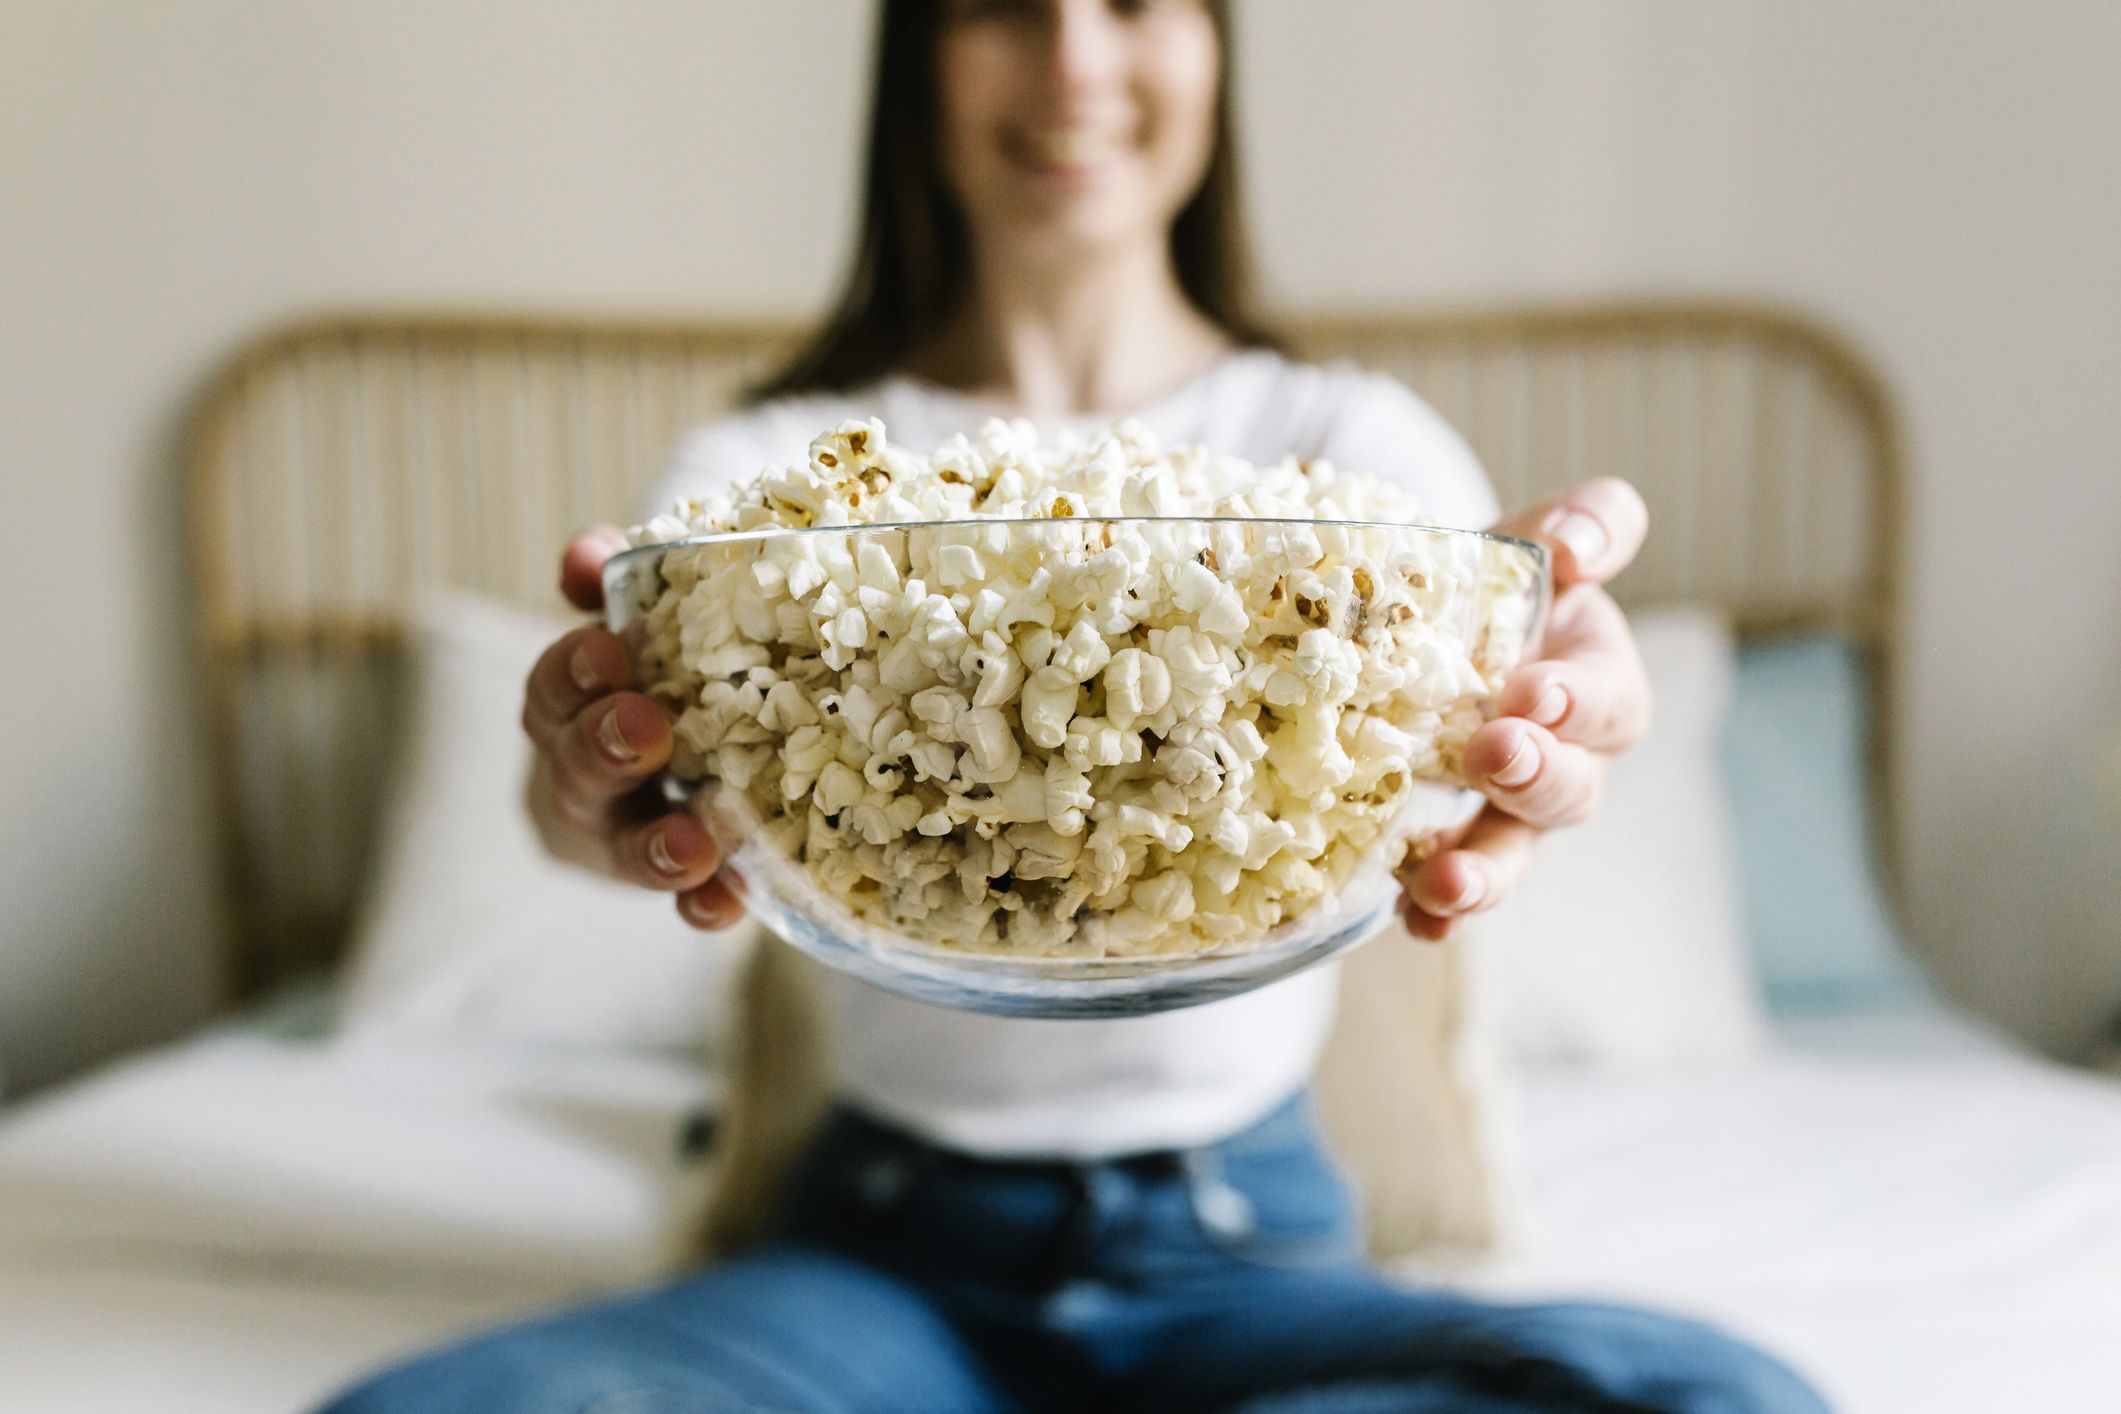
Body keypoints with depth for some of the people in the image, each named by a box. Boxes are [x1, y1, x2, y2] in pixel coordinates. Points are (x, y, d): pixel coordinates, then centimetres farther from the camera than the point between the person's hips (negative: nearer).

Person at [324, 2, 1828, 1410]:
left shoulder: (1343, 436, 3)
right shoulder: (774, 464, 2)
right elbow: (645, 704, -16)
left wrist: (1544, 703, -39)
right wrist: (597, 777, -38)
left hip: (1244, 1234, 2)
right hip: (890, 1238, -1)